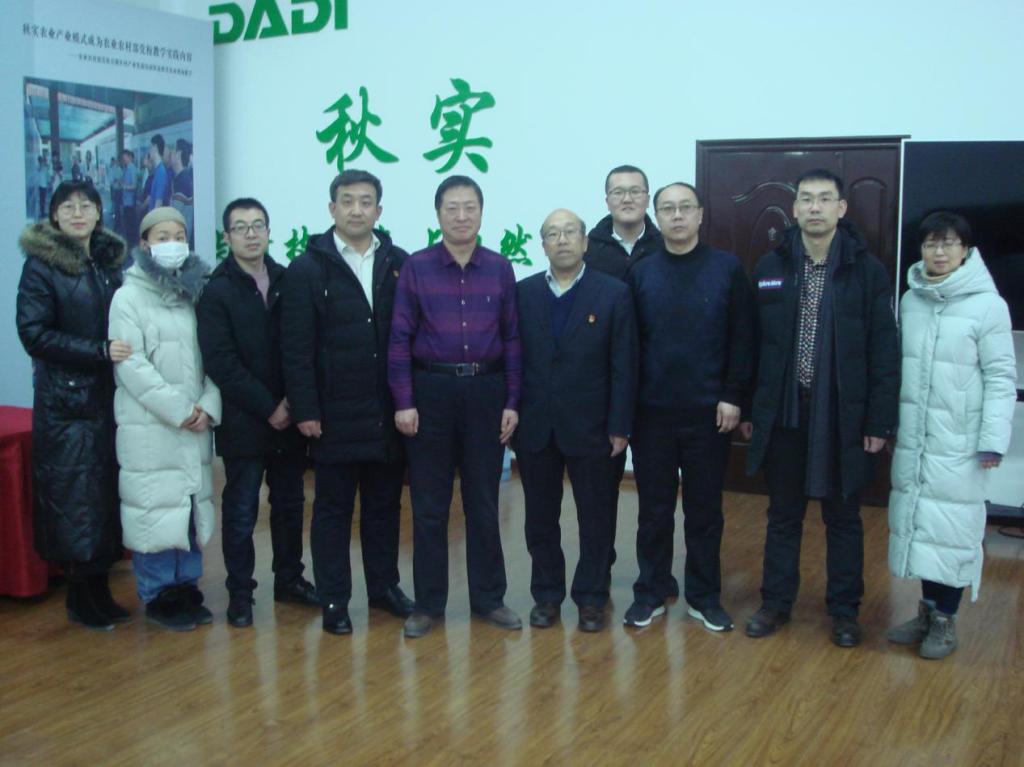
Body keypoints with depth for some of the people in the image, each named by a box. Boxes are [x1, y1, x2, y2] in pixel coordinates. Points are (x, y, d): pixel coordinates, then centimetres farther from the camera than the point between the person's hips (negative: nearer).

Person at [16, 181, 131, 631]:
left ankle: (99, 590, 19)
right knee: (75, 498, -1)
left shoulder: (109, 261, 11)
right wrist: (99, 351, -19)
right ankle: (81, 598, 11)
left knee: (106, 496, 8)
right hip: (66, 402, -5)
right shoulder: (41, 264, -4)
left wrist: (125, 350, -2)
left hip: (110, 398, 5)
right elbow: (34, 334, -11)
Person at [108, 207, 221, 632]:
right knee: (155, 509, -2)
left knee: (192, 506, 10)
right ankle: (158, 595, 11)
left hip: (195, 425, 5)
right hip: (149, 427, -5)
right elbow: (130, 364, -12)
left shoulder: (196, 293, 11)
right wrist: (178, 410, -15)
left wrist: (208, 406, -8)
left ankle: (186, 587, 21)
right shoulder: (129, 296, -4)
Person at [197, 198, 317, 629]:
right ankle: (239, 593, 16)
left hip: (288, 417, 4)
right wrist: (268, 407, -14)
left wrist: (293, 402, -9)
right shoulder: (216, 291, -5)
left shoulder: (287, 282, 5)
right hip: (243, 422, -4)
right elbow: (219, 363, -12)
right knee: (241, 511, 4)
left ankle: (289, 579, 28)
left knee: (290, 504, 13)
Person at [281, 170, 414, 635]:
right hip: (335, 413, -2)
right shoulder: (309, 268, -2)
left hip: (388, 412, 3)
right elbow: (297, 348, -5)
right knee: (333, 508, 7)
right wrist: (305, 410, -10)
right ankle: (333, 600, 17)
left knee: (385, 504, 13)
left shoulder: (399, 264, 4)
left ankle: (384, 586, 28)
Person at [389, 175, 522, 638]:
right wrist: (404, 402, -8)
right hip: (431, 391, -1)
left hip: (485, 392, 1)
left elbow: (512, 338, 4)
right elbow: (399, 339, -2)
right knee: (429, 505, 6)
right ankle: (428, 603, 18)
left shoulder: (500, 269, 4)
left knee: (484, 503, 10)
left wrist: (512, 402, -1)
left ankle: (489, 598, 22)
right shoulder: (416, 268, -1)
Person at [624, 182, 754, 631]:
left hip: (709, 412, -1)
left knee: (705, 509, 10)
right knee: (654, 509, 9)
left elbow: (742, 339, -2)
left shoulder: (727, 269, -1)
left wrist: (733, 396, -7)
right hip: (652, 412, 1)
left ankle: (704, 595, 23)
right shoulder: (640, 274, 2)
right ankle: (651, 593, 22)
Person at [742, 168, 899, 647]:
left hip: (843, 416, -2)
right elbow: (752, 344, 5)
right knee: (783, 513, 13)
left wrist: (880, 421, -8)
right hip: (782, 412, 2)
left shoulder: (867, 270, -4)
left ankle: (844, 609, 24)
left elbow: (884, 352, -5)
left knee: (843, 516, 11)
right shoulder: (770, 268, 2)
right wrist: (749, 409, 3)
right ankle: (776, 602, 26)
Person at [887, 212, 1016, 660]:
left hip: (959, 444, -4)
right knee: (916, 522, 11)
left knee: (952, 529, 2)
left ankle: (945, 619, 18)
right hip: (911, 439, 4)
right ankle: (927, 610, 26)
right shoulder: (910, 300, 5)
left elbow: (1001, 377, -8)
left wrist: (993, 440, -12)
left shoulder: (987, 304, -8)